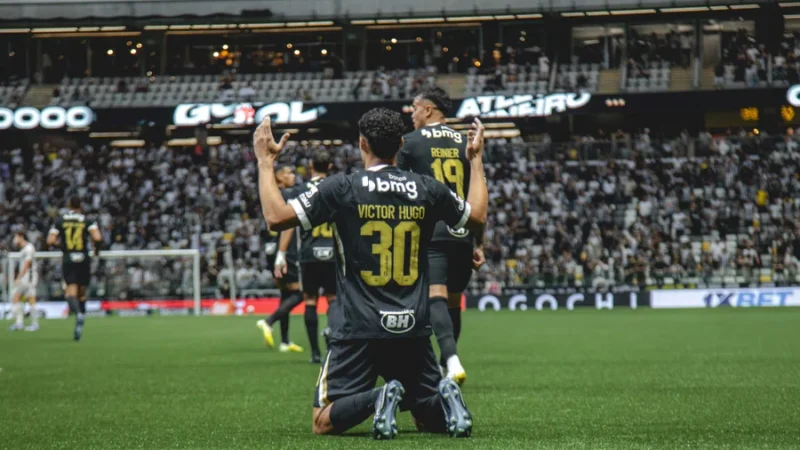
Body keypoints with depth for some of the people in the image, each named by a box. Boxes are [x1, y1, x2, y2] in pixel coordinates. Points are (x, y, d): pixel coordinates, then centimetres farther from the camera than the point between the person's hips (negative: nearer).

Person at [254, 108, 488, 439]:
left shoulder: (341, 188, -6)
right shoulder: (428, 190, 3)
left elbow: (276, 216, -7)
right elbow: (478, 217, 20)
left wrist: (265, 161, 5)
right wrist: (476, 160, 32)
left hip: (358, 329, -3)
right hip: (413, 330, 3)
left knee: (324, 422, 4)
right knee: (430, 418, 18)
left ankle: (376, 399, -25)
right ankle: (444, 399, -17)